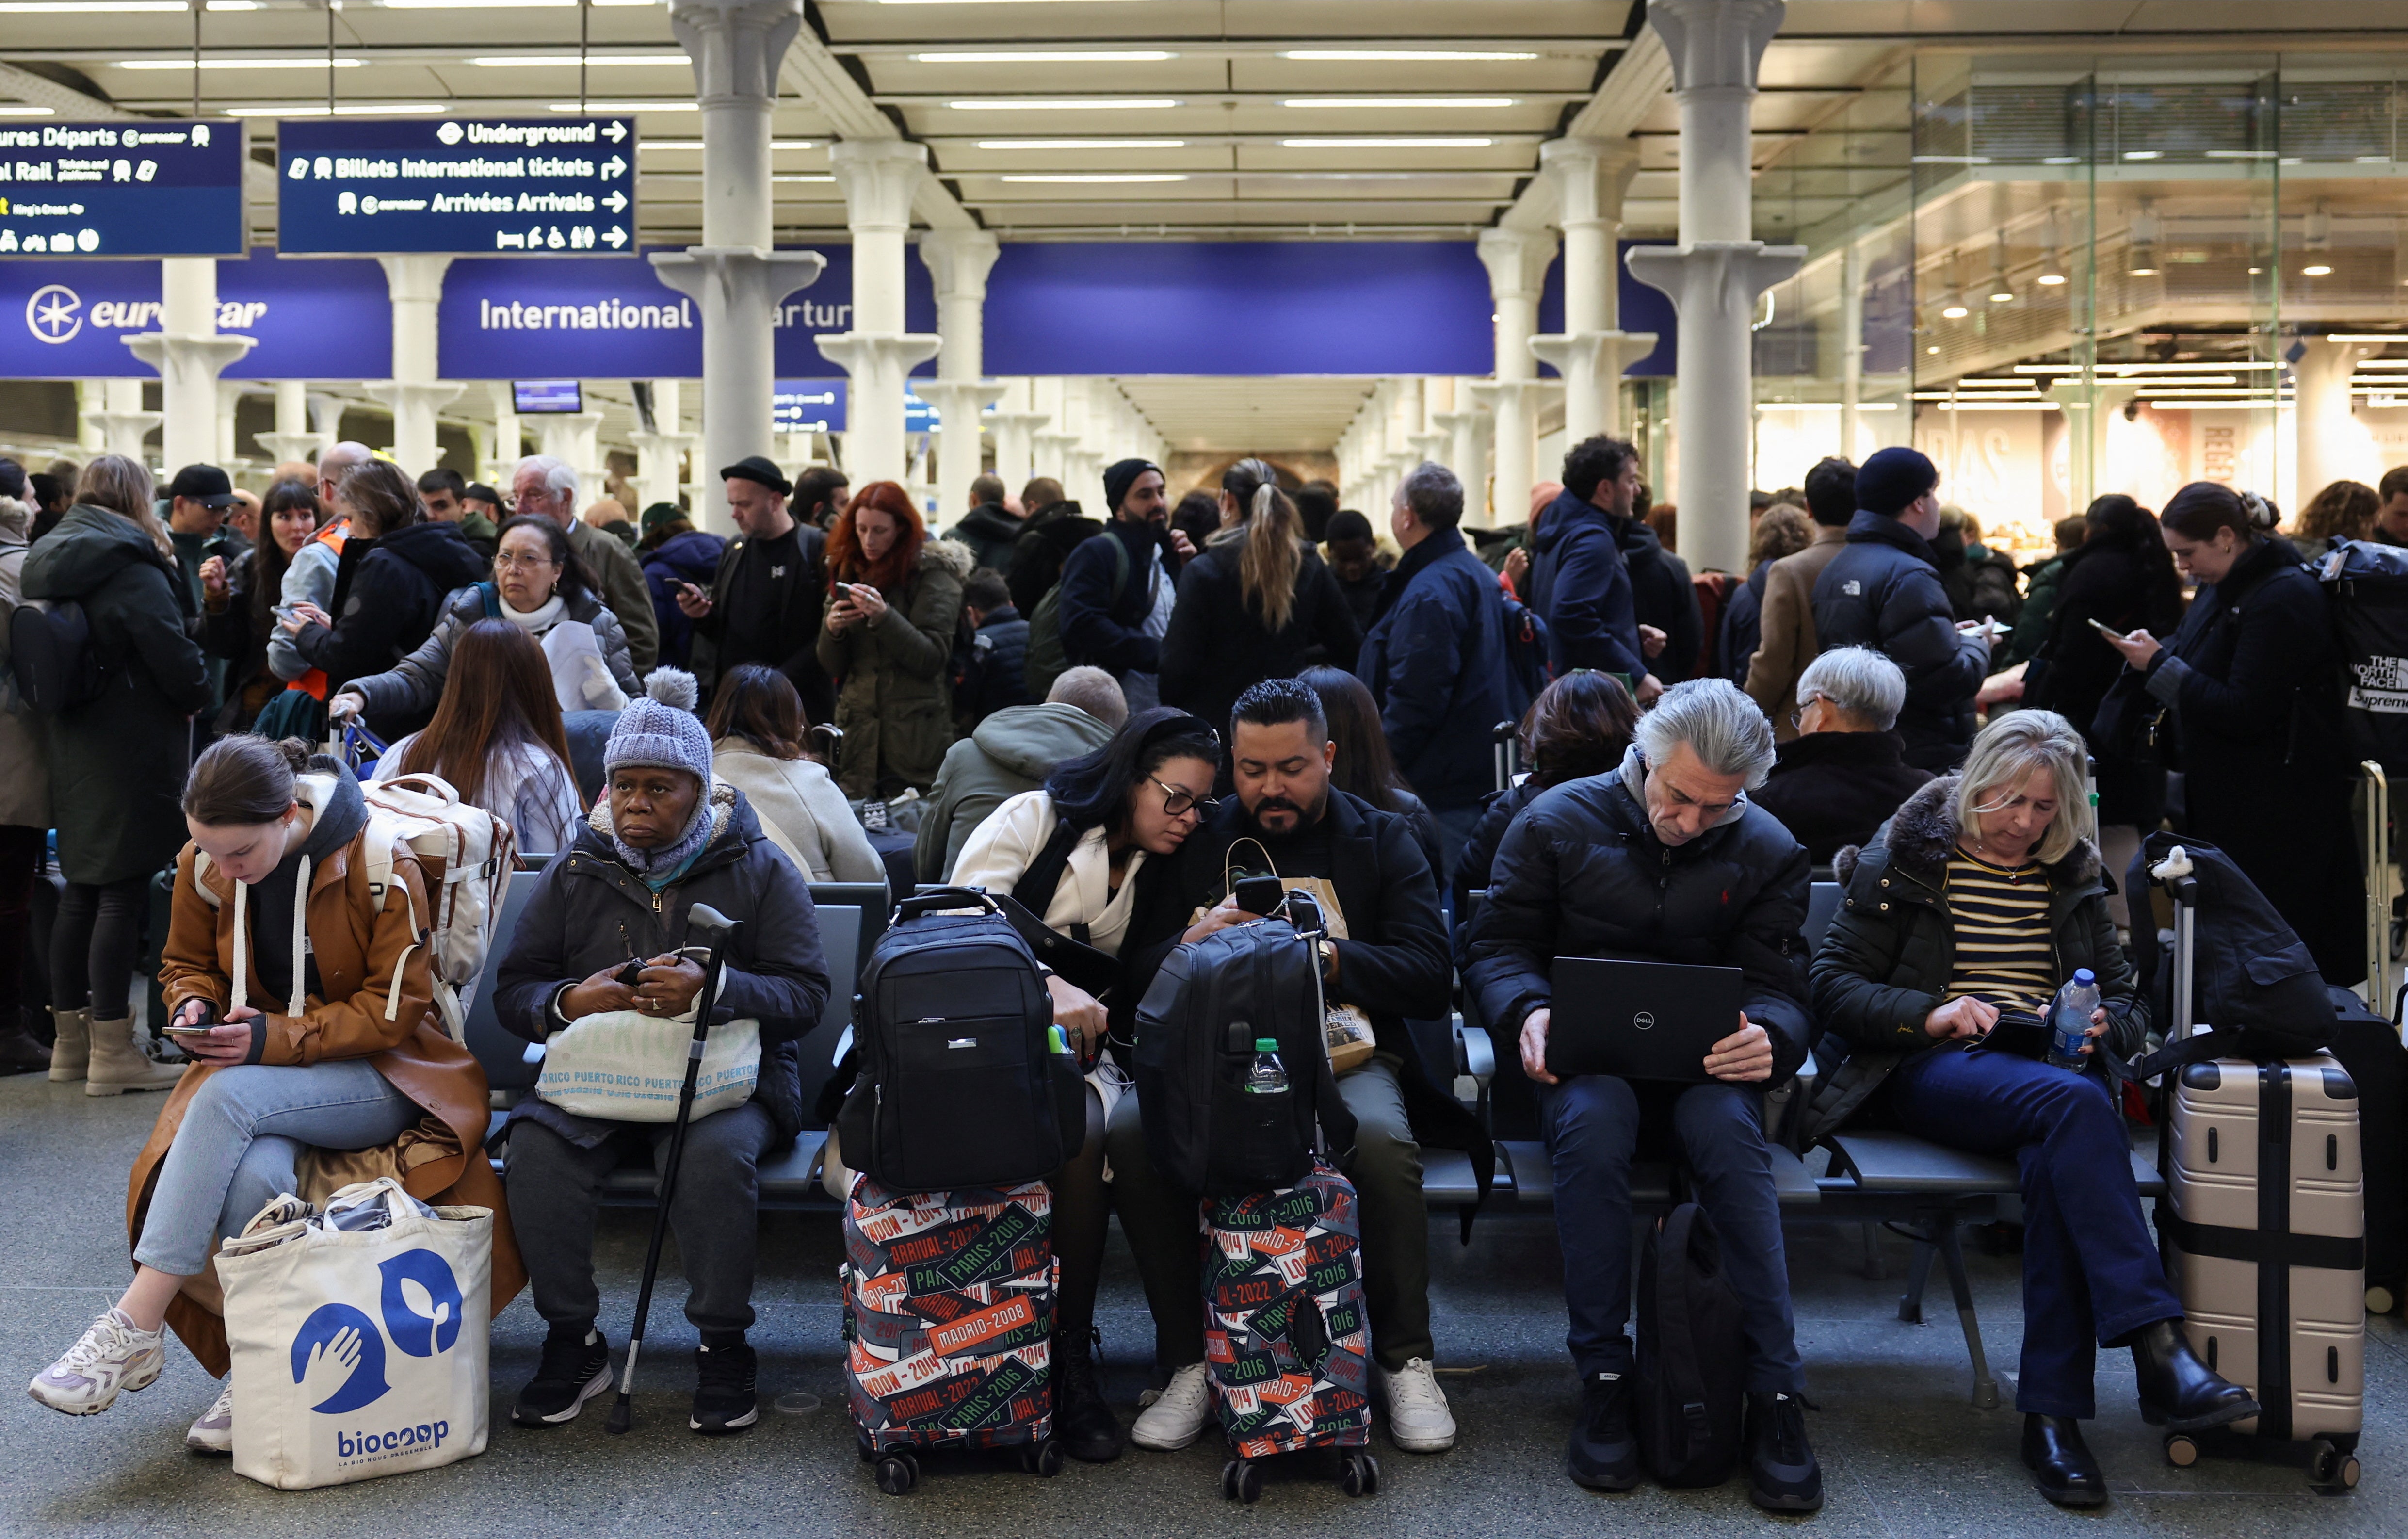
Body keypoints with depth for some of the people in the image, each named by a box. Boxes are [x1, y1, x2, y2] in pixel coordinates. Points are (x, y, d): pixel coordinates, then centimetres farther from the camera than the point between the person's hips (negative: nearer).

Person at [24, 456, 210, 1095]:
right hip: (133, 754, -8)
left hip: (72, 753, 8)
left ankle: (71, 1040, 21)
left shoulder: (47, 567, 10)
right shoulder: (133, 573, -16)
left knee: (80, 891, 14)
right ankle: (112, 1052, -1)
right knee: (124, 895, -4)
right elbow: (178, 659, -17)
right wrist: (198, 695, 3)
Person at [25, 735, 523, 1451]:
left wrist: (277, 1037, -23)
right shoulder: (202, 865, 0)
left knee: (228, 1097, -34)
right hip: (260, 1074, 4)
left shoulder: (382, 865, -15)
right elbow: (187, 963, 17)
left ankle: (136, 1325, -29)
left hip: (384, 1074, -4)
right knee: (255, 1171, -34)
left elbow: (397, 1006, -13)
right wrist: (194, 1006, -8)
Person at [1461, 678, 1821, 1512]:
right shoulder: (1556, 822, 0)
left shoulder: (1767, 850, 3)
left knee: (1730, 1129, -35)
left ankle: (1775, 1394, -30)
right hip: (1587, 1054, -1)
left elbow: (1779, 989, 2)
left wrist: (1766, 1036, -24)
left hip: (1704, 1061, 1)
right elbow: (1496, 945, 3)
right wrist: (1527, 1013, -19)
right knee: (1592, 1119, -37)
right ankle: (1602, 1377, -28)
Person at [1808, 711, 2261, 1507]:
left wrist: (2104, 1024, -3)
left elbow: (2130, 1001, 22)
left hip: (2054, 1075, 3)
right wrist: (1929, 1015, -15)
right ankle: (2158, 1348, -43)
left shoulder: (2073, 876, 20)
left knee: (2058, 1159, -36)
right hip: (1934, 1068, -3)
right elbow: (1834, 986, 2)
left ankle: (2052, 1413, -35)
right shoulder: (1905, 860, 8)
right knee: (2075, 1105, -37)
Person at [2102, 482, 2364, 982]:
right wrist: (2154, 651, 3)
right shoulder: (2222, 587, 12)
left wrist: (2160, 666, -18)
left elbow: (2244, 713, -23)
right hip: (2222, 795, 9)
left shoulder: (2283, 598, -18)